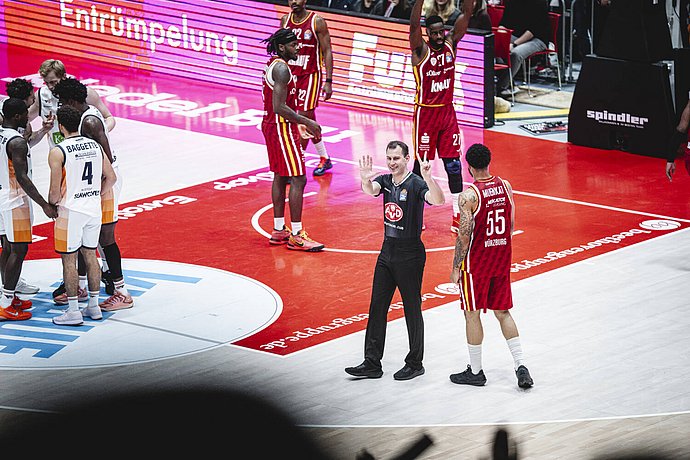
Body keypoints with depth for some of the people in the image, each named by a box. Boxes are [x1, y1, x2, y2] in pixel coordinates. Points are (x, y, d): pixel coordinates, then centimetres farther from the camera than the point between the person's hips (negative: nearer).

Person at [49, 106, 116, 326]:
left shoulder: (57, 152, -14)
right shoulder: (95, 146, 3)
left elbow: (55, 190, -15)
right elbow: (111, 178, 7)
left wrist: (50, 205, 4)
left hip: (70, 211, -6)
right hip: (94, 209, 6)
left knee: (69, 259, 3)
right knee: (90, 256, 16)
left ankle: (73, 312, 5)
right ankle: (94, 306, 22)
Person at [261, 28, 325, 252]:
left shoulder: (273, 64, 11)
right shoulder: (282, 69, -20)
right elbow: (279, 107, -26)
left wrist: (301, 121, 21)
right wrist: (306, 122, -21)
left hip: (271, 124, 11)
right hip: (282, 127, -11)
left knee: (280, 177, 16)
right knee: (298, 179, -7)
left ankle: (279, 230, 23)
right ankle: (296, 236, -7)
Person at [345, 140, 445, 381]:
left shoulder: (416, 183, -15)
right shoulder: (385, 180, 4)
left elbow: (438, 200, -32)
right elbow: (370, 191, -16)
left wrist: (427, 177, -49)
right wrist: (365, 179, -39)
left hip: (410, 254, -7)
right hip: (387, 250, 7)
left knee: (412, 310, 4)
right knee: (377, 307, 8)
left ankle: (415, 364, 15)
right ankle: (372, 363, 13)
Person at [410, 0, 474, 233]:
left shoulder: (451, 43, 0)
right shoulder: (421, 50, -12)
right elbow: (414, 26, -31)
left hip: (447, 111, 4)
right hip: (425, 112, -4)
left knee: (453, 165, 3)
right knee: (421, 164, 3)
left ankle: (458, 215, 7)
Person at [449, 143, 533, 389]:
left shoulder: (469, 195, -19)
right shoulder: (505, 186, -1)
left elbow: (464, 235, -18)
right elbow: (511, 225, 7)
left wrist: (456, 267, -8)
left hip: (476, 262, -6)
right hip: (502, 259, 6)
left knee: (472, 314, 8)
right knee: (502, 312, 15)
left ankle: (475, 371, 15)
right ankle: (521, 366, 6)